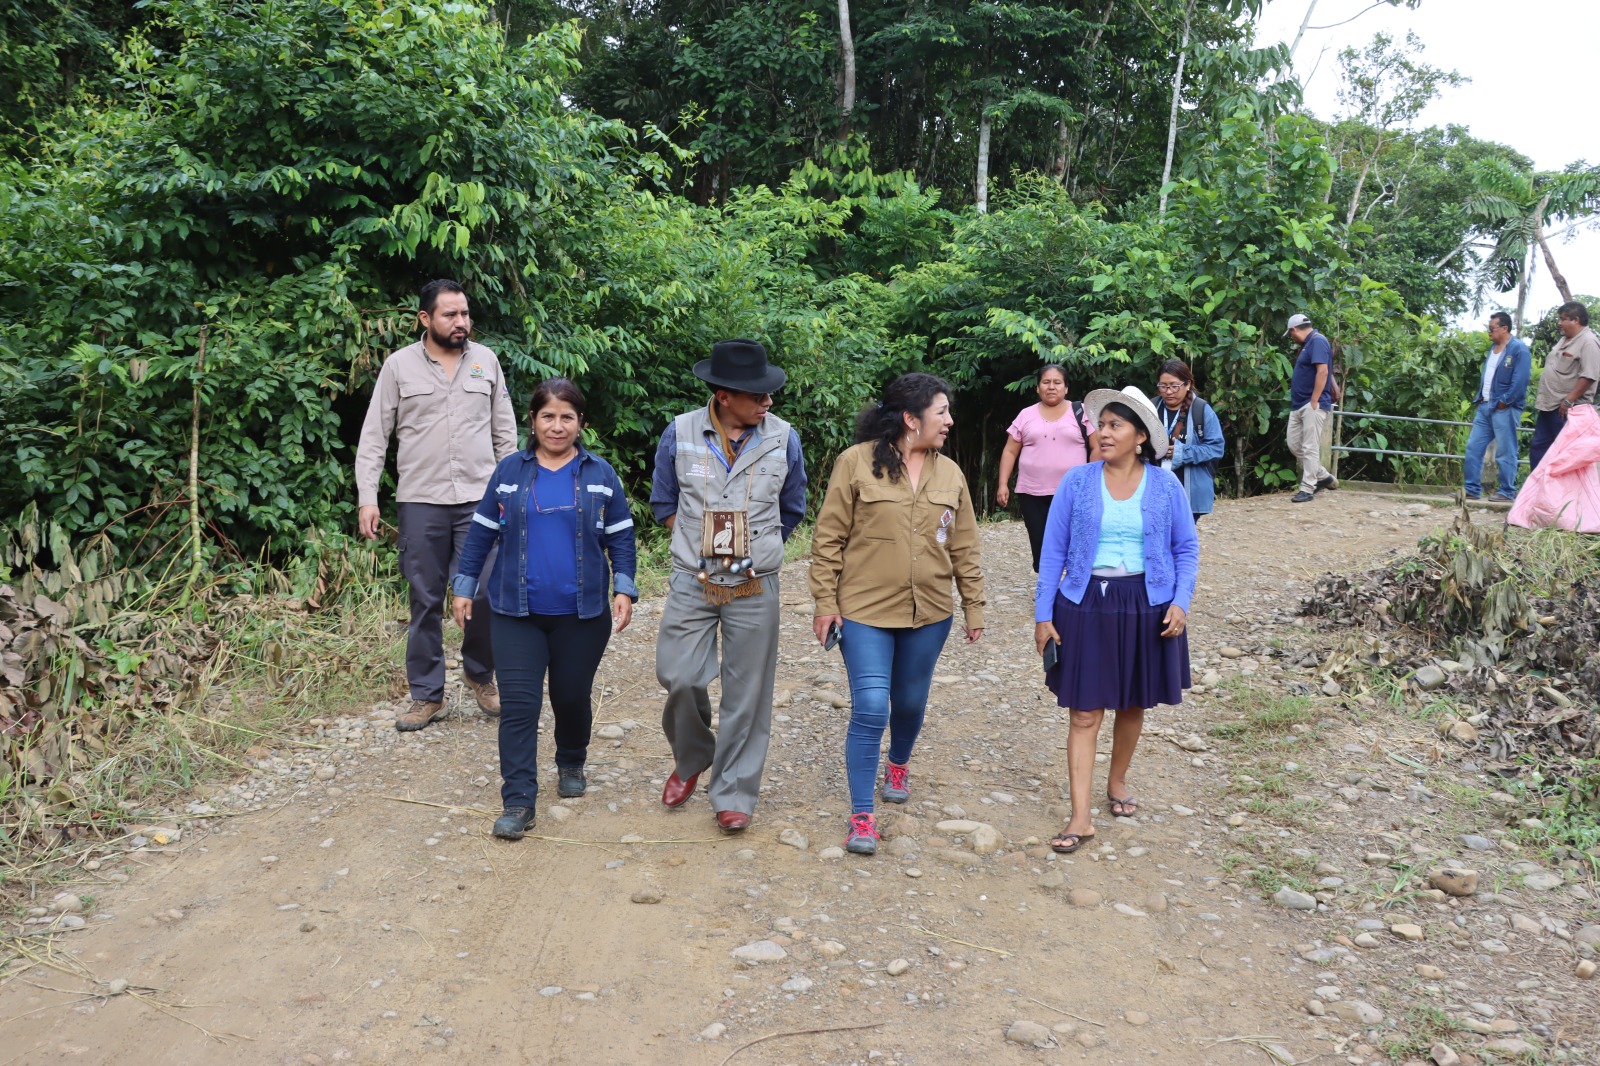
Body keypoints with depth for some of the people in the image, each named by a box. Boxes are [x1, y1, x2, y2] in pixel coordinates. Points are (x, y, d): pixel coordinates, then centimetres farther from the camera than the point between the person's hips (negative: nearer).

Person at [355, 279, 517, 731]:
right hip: (421, 502, -1)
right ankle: (427, 695, 17)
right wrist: (367, 498, -6)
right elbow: (374, 436, 2)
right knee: (426, 601, 5)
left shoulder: (486, 360, 7)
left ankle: (480, 674, 24)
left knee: (485, 594, -2)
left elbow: (505, 432, 12)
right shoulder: (399, 365, 2)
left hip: (479, 499, 1)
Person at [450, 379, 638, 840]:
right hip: (516, 612, 0)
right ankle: (518, 802, 0)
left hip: (582, 613, 0)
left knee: (572, 697, 11)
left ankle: (571, 765, 39)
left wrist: (624, 589, -4)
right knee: (518, 703, -4)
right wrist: (464, 587, 6)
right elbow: (482, 532, 8)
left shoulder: (600, 474, 2)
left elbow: (620, 536, 5)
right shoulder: (510, 470, 3)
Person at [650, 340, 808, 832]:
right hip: (692, 582, 0)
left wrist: (754, 548, 9)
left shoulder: (783, 438, -2)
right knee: (680, 677, -2)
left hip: (755, 588, 0)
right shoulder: (680, 434, -3)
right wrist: (700, 544, 4)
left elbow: (791, 511, 11)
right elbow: (663, 503, 11)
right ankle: (691, 759, 29)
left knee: (747, 694, 4)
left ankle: (733, 794, 19)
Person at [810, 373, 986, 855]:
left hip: (929, 614, 4)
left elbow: (964, 548, 10)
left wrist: (973, 607, 11)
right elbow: (828, 538, -6)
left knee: (910, 703, 17)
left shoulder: (950, 473, 5)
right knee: (870, 709, -9)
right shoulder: (856, 462, -9)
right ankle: (862, 816, 4)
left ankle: (898, 766, 48)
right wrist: (825, 602, -8)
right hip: (865, 611, -4)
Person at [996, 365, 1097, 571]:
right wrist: (1003, 485, 0)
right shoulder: (1026, 415, 8)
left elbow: (1097, 448, 2)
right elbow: (1010, 452, 9)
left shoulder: (1081, 412, 2)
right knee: (1040, 546, 5)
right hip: (1032, 494, 2)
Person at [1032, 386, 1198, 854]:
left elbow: (1187, 549, 5)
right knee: (1085, 713, -2)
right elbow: (1053, 551, -1)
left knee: (1133, 705, 16)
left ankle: (1118, 781, 41)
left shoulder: (1165, 485, -2)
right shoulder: (1077, 482, -4)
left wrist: (1180, 602, -8)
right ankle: (1081, 818, 2)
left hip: (1145, 605, 1)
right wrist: (1043, 614, -4)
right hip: (1086, 604, -1)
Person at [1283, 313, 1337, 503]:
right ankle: (1323, 476, 23)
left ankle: (1307, 489, -2)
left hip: (1313, 405, -10)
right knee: (1294, 444, 12)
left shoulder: (1318, 341, -12)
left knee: (1309, 448, -6)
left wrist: (1314, 401, -22)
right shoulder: (1308, 344, 18)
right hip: (1299, 405, 10)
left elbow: (1323, 371, -21)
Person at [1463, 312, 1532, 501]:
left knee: (1505, 453, -2)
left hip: (1504, 409, -8)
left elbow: (1520, 381, -17)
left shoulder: (1519, 350, -10)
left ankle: (1507, 492, 6)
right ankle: (1472, 489, 14)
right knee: (1473, 448, 8)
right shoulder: (1493, 348, 16)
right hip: (1484, 406, 8)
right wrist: (1479, 398, 9)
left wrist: (1504, 402, -17)